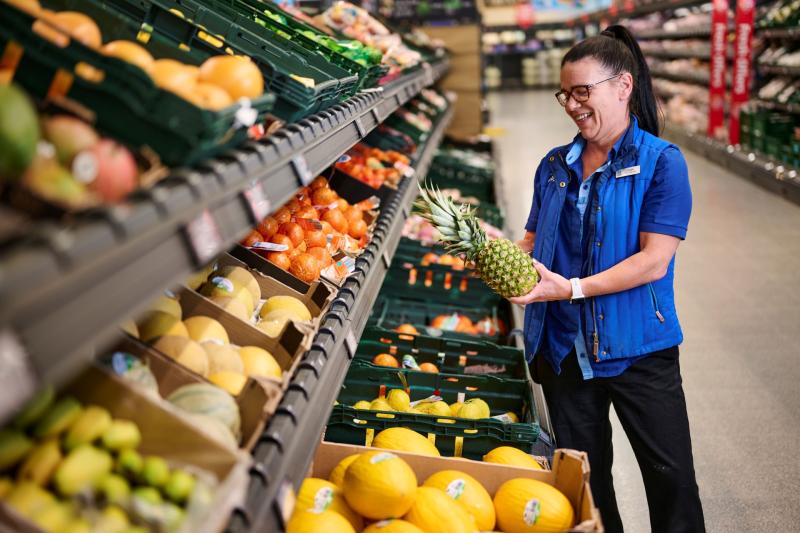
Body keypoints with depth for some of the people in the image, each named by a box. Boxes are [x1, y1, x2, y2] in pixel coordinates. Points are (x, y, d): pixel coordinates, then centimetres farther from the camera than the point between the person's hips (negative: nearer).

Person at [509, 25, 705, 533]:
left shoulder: (662, 162, -9)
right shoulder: (555, 166, 7)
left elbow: (654, 261, -17)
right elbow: (536, 238, 14)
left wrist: (573, 288, -24)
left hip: (638, 349, -4)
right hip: (565, 349, 5)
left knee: (672, 480, 4)